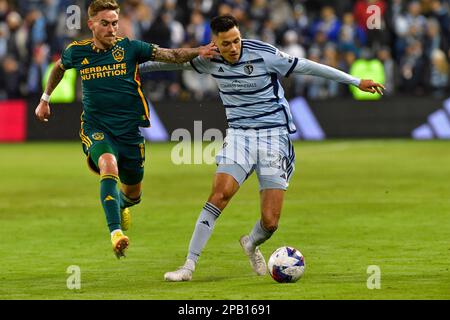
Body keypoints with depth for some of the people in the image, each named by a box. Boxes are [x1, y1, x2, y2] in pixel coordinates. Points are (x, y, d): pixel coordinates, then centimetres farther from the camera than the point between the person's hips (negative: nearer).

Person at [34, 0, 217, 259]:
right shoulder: (77, 52, 0)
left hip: (129, 130, 1)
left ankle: (120, 204, 52)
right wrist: (45, 98, 29)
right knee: (108, 165, -33)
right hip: (97, 128, -1)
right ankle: (116, 234, -44)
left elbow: (172, 55, -10)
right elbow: (59, 68, 23)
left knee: (133, 195, 12)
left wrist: (198, 52, -27)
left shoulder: (129, 48, -5)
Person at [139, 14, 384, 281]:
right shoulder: (209, 59, -3)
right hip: (239, 135, 2)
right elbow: (176, 61, 17)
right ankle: (189, 265, -20)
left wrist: (356, 81, -5)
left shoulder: (263, 54, -14)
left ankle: (251, 244, 30)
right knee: (221, 192, -24)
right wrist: (137, 67, 29)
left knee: (271, 222, -8)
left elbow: (307, 67, -9)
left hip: (274, 134, -2)